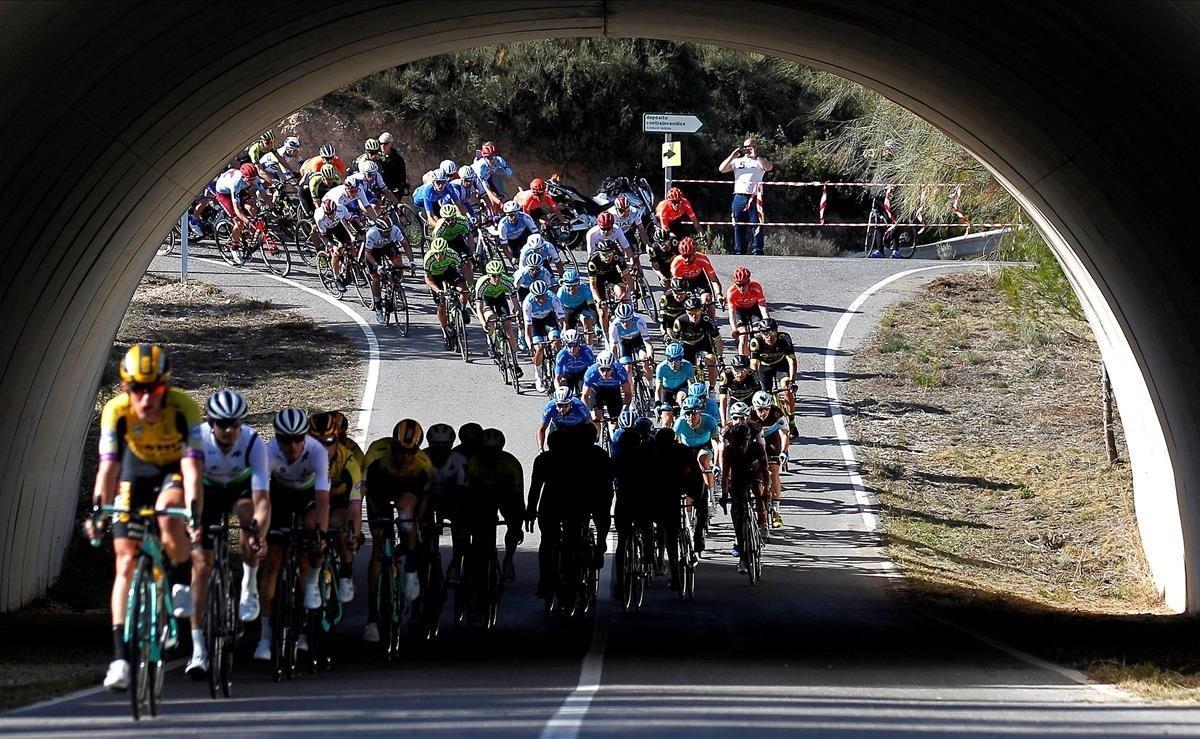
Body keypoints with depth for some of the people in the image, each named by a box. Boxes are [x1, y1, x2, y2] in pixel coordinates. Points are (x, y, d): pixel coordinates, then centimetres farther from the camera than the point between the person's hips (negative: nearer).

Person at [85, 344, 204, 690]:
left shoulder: (183, 407, -33)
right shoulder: (116, 411, -28)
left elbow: (193, 464, -39)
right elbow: (108, 465, -33)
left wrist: (194, 510, -52)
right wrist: (98, 510, -46)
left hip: (175, 471, -2)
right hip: (137, 471, 2)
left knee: (169, 515, -36)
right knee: (126, 562, -8)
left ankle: (182, 581, -6)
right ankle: (120, 657, -9)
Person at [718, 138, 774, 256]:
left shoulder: (760, 161, 11)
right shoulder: (737, 161, 19)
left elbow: (769, 167, -10)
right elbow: (722, 169, 10)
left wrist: (755, 156, -10)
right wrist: (732, 156, 1)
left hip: (754, 198, -3)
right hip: (739, 197, 3)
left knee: (756, 228, -6)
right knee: (738, 228, 4)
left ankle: (757, 253, -7)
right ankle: (738, 252, 8)